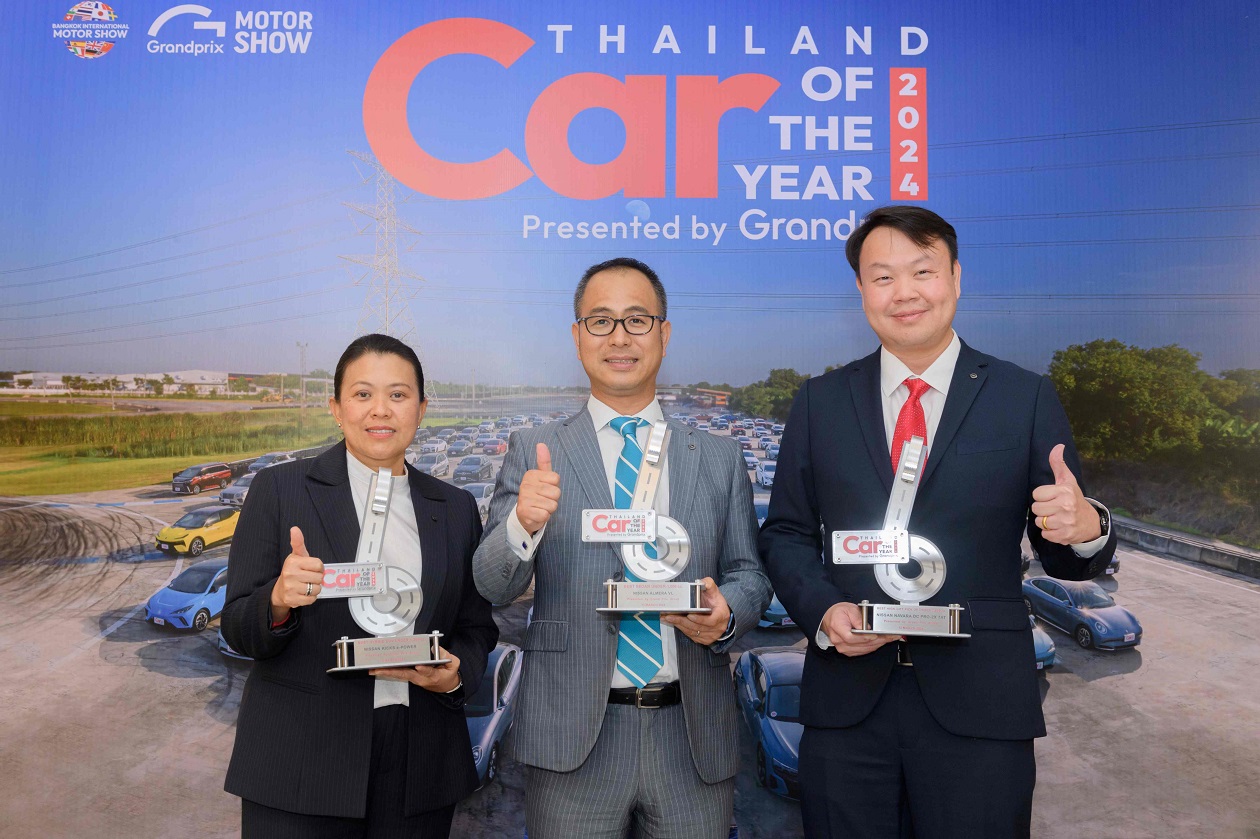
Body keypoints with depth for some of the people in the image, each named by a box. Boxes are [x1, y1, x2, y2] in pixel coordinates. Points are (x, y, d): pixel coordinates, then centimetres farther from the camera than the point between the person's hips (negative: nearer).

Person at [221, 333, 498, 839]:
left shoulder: (456, 509, 7)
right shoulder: (280, 489, -1)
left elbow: (477, 628, 11)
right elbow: (237, 630, -3)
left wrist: (456, 674, -11)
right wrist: (279, 601, -24)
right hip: (301, 767, -2)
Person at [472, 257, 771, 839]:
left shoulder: (720, 459, 7)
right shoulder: (533, 454, 2)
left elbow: (749, 573, 10)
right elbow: (493, 586, -4)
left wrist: (726, 612, -12)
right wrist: (524, 523, -25)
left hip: (695, 742, 2)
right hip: (574, 745, -1)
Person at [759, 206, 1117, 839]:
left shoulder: (1028, 399, 2)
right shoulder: (819, 402, 6)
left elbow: (1067, 560, 3)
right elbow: (787, 533, 8)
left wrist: (1087, 529, -20)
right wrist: (823, 611, -10)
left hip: (981, 707, -1)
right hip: (846, 699, 2)